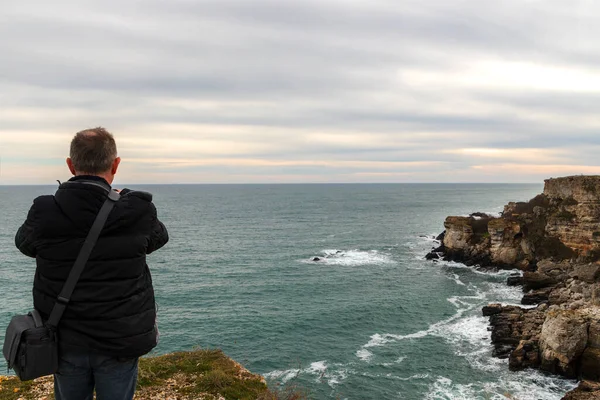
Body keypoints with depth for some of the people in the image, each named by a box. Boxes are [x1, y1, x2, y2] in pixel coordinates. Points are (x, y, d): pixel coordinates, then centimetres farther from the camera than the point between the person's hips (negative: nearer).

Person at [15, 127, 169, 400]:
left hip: (66, 341, 2)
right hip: (120, 342, -1)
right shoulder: (137, 212, -17)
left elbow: (24, 242, 9)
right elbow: (159, 236, 6)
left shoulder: (45, 213, -14)